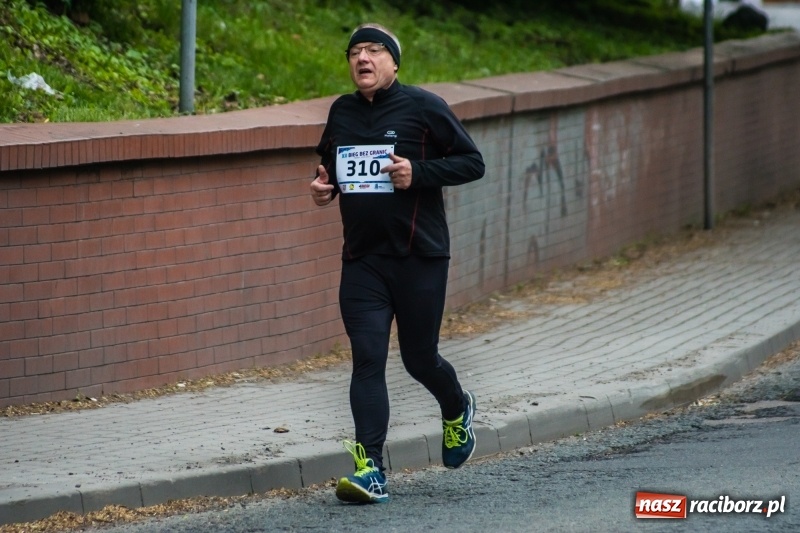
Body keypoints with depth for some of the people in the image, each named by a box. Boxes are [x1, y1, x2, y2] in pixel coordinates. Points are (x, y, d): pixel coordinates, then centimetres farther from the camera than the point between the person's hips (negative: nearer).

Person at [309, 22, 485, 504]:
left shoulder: (423, 107, -5)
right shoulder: (342, 112, 9)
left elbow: (473, 162, -4)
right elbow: (329, 164, 25)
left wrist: (419, 172, -18)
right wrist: (324, 187, 2)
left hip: (419, 256, -3)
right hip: (362, 258, 3)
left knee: (420, 358, 7)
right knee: (367, 359, -7)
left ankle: (457, 409, 41)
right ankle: (370, 470, -10)